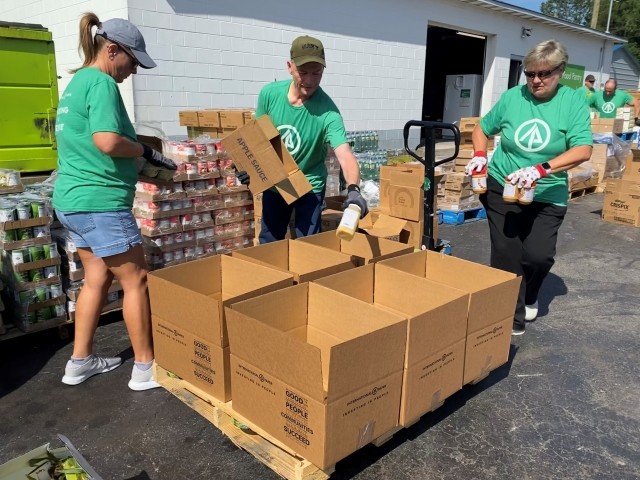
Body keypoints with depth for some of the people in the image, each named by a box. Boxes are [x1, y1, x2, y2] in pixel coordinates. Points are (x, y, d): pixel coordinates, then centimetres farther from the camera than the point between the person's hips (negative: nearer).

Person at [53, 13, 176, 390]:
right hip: (100, 202, -10)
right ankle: (146, 368, 8)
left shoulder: (77, 82, 17)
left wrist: (136, 155, 15)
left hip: (73, 199, 10)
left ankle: (81, 361, 25)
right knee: (137, 280, -1)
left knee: (98, 277, 16)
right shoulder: (101, 83, -13)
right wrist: (146, 151, -11)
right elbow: (107, 142, -26)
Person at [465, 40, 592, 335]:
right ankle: (511, 319, 20)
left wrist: (541, 169, -33)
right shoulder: (512, 97, -2)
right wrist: (480, 155, -9)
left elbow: (583, 150, -18)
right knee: (506, 257, 1)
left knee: (539, 255, -13)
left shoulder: (573, 102, -7)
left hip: (547, 196, -1)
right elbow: (482, 129, 12)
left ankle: (528, 297, 23)